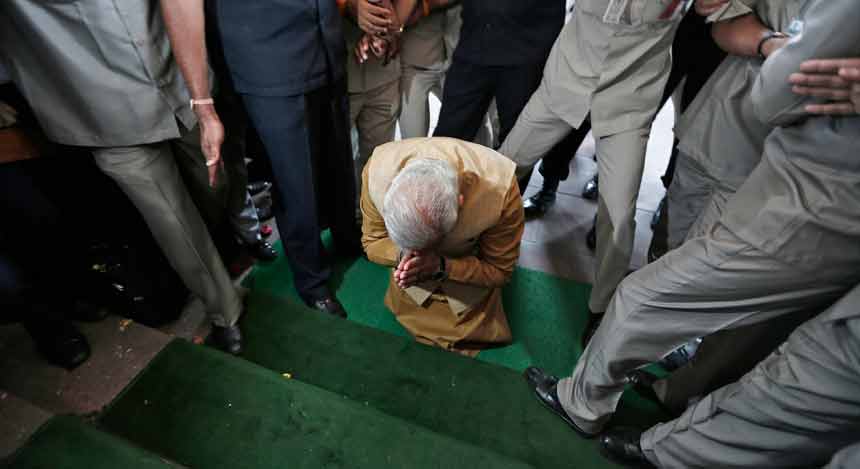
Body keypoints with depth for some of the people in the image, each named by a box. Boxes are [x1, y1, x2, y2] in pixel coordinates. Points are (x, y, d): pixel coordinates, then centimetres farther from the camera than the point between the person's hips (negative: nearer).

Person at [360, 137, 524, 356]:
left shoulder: (500, 189, -40)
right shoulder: (377, 172, -35)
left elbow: (499, 270, -21)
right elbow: (372, 241, -15)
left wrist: (442, 266, -38)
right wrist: (401, 255, -38)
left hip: (471, 267, -1)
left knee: (474, 334, 3)